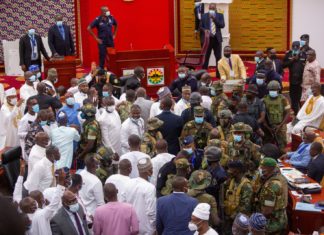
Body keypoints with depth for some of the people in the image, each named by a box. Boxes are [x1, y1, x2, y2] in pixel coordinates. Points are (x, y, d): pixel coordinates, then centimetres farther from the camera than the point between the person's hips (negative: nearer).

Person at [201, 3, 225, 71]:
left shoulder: (220, 15, 4)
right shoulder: (204, 16, 5)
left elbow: (222, 25, -8)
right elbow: (201, 26, 8)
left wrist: (214, 18, -15)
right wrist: (205, 30, -14)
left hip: (217, 38, 0)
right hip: (207, 38, 0)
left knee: (218, 57, 3)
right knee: (206, 56, 1)